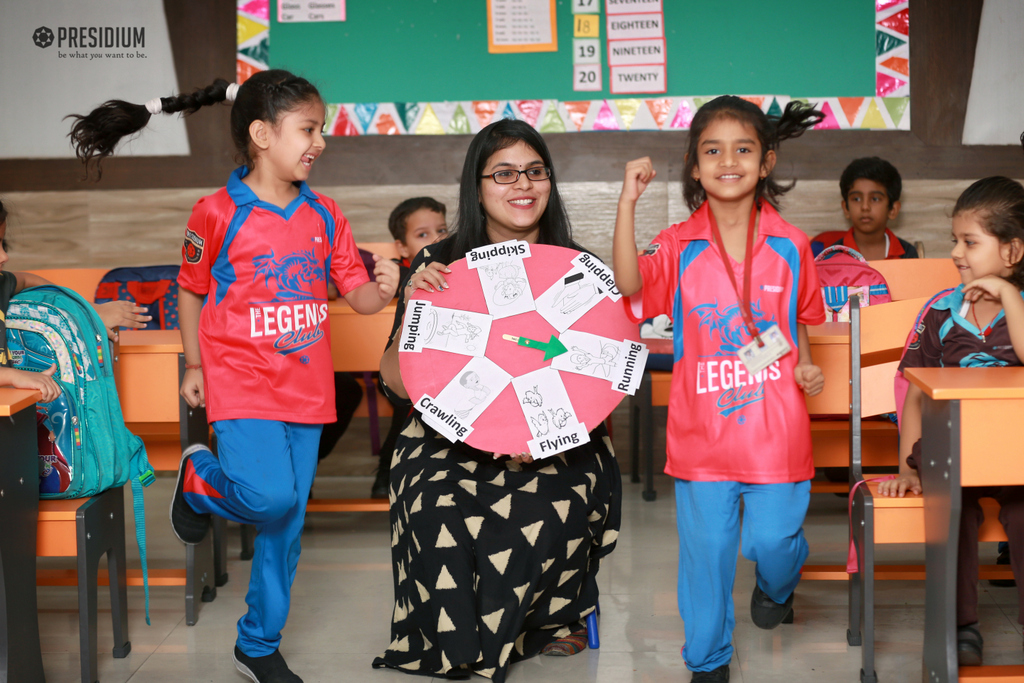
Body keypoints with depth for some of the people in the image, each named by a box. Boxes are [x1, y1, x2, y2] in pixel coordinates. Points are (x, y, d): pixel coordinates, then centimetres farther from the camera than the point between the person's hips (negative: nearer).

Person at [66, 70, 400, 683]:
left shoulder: (325, 216, 5)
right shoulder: (218, 214, -7)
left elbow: (357, 294, 6)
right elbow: (191, 290, 5)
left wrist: (382, 291, -16)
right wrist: (194, 367, 9)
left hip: (306, 390, 5)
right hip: (242, 383, -4)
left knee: (287, 524, 9)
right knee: (269, 496, -23)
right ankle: (200, 480, 13)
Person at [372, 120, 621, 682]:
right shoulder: (439, 265, 1)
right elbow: (399, 383, -1)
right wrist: (413, 302, -17)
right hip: (451, 440, 0)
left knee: (546, 511, -30)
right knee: (443, 511, -30)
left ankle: (550, 620, 5)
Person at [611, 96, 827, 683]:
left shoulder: (789, 245, 0)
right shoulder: (679, 246, -3)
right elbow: (629, 283, -22)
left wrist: (808, 367, -3)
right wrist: (628, 203, -25)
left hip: (776, 427, 0)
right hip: (702, 428, 0)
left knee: (772, 539, 6)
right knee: (705, 546, 7)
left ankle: (778, 585, 45)